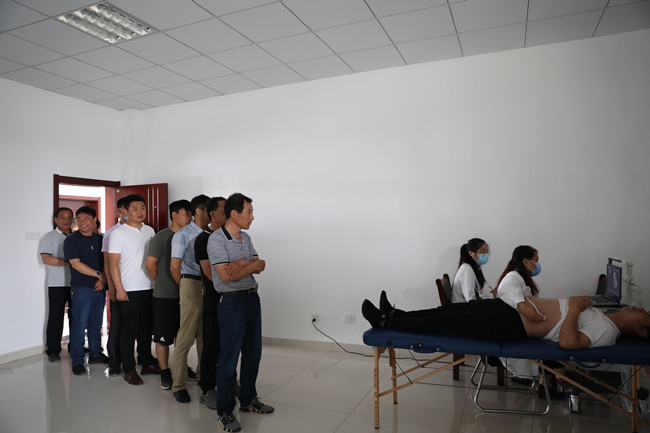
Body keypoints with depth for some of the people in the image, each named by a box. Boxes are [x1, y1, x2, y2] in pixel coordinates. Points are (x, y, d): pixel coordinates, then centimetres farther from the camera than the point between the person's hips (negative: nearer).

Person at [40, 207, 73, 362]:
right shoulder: (49, 237, 2)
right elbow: (46, 259, -10)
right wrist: (69, 262, -15)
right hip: (57, 284, -3)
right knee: (56, 317, 1)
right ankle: (53, 350, 12)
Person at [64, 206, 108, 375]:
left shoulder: (100, 239, 10)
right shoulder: (71, 240, -4)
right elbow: (76, 264, -12)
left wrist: (104, 279, -5)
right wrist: (99, 274, -13)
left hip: (99, 287, 5)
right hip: (82, 287, -4)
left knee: (96, 323, 13)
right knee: (79, 324, -3)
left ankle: (96, 354, 25)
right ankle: (77, 361, 7)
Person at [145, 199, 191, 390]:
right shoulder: (161, 237, -8)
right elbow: (150, 263, -10)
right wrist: (162, 282, 0)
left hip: (184, 294, 5)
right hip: (164, 296, -5)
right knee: (163, 337, 4)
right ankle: (165, 372, 18)